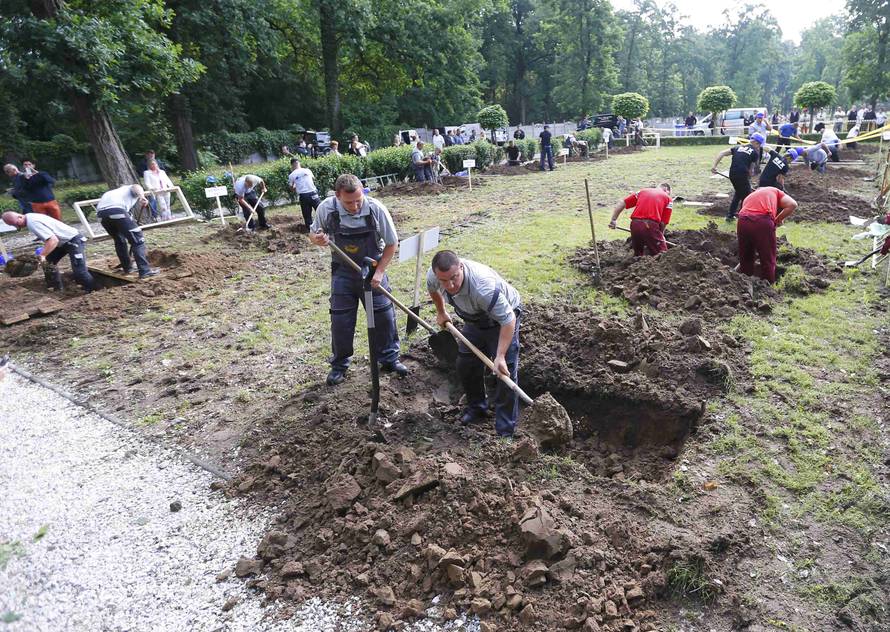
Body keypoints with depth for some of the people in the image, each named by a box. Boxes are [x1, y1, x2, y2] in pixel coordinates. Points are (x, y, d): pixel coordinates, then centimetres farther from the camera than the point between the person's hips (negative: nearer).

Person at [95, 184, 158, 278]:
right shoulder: (138, 189, 26)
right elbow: (135, 188, -3)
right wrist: (142, 197, -22)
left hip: (101, 211, 7)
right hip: (116, 209, -7)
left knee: (119, 240, 26)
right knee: (138, 239, -1)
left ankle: (127, 267, 35)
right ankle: (145, 270, -6)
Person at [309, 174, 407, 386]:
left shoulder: (377, 210, -20)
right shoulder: (326, 209, -17)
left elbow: (391, 243, -8)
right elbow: (313, 234, 2)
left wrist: (379, 272, -13)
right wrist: (318, 239, -23)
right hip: (343, 272, 1)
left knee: (384, 316, 5)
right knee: (340, 320, 4)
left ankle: (389, 358, 25)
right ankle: (340, 364, 23)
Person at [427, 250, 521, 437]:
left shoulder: (484, 287, -44)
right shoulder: (433, 275, -24)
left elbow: (508, 320, -37)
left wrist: (500, 356, -39)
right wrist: (441, 313, 14)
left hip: (503, 316, -6)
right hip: (474, 319, 6)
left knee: (505, 371, -10)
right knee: (465, 365, 12)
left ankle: (505, 431, -1)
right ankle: (476, 407, 36)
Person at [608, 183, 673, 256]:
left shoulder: (643, 191, 24)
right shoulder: (668, 198, 15)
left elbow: (621, 203, 15)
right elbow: (663, 222, 8)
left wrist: (613, 220, 18)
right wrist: (661, 236, 23)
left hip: (635, 225, 4)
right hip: (650, 225, -4)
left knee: (638, 255, 21)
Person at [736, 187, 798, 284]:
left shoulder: (749, 197, 36)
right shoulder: (775, 191, 29)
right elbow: (792, 205, 8)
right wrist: (777, 220, 18)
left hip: (743, 221, 3)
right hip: (763, 221, -3)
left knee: (745, 260, 21)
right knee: (768, 261, 11)